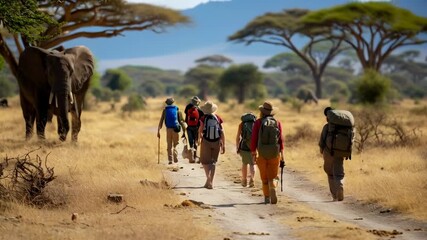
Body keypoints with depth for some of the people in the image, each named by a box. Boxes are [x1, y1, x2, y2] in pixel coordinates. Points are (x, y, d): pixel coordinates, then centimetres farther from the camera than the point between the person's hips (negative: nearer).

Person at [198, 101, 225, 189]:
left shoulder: (204, 118, -8)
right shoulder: (218, 118, -1)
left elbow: (201, 130, -7)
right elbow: (222, 132, -3)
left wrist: (199, 139, 15)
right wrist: (223, 145, 3)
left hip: (206, 142, -2)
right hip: (216, 142, 2)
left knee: (205, 161, 7)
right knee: (213, 161, 15)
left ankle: (208, 178, -17)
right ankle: (210, 182, 18)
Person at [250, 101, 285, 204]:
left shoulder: (258, 122, -4)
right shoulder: (277, 123, -1)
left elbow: (254, 139, -5)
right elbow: (280, 139, -6)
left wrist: (253, 154, 1)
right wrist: (282, 153, -4)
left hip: (261, 154, -1)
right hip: (275, 153, 1)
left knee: (264, 177, 14)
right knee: (272, 177, 6)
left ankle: (267, 198, 16)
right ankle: (273, 189, -24)